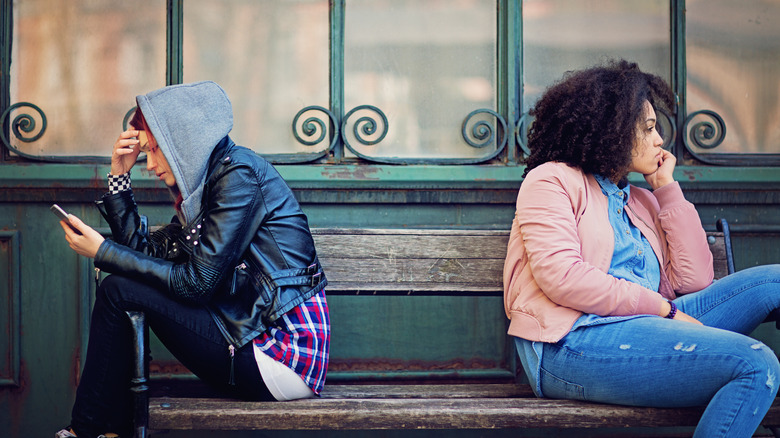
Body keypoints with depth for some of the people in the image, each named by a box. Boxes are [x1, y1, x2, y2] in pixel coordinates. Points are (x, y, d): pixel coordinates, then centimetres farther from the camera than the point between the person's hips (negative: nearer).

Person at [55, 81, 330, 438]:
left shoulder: (238, 174, -12)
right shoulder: (203, 185, 17)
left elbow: (197, 282, -15)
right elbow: (145, 252, 16)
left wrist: (102, 252, -9)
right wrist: (119, 175, 12)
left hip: (284, 354, -10)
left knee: (118, 291, -8)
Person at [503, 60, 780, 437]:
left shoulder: (641, 201, 28)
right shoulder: (552, 180, 7)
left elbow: (694, 280, 14)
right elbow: (561, 277, -10)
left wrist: (667, 189, 17)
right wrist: (662, 308, -11)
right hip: (572, 342, -8)